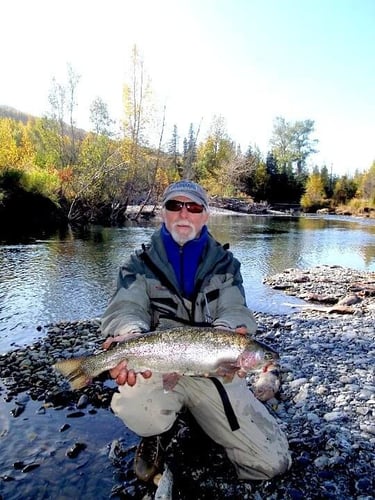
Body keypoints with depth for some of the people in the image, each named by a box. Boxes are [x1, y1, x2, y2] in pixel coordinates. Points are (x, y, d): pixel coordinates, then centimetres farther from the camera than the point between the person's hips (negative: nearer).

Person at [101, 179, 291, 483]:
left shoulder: (225, 263, 5)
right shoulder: (141, 264, 1)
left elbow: (235, 312, -9)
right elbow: (126, 309, -15)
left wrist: (229, 337, -34)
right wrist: (130, 337, -40)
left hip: (214, 370, 2)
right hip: (158, 367, -1)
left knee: (273, 462, -2)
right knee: (138, 413, -36)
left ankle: (200, 415, 24)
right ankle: (154, 434, 5)